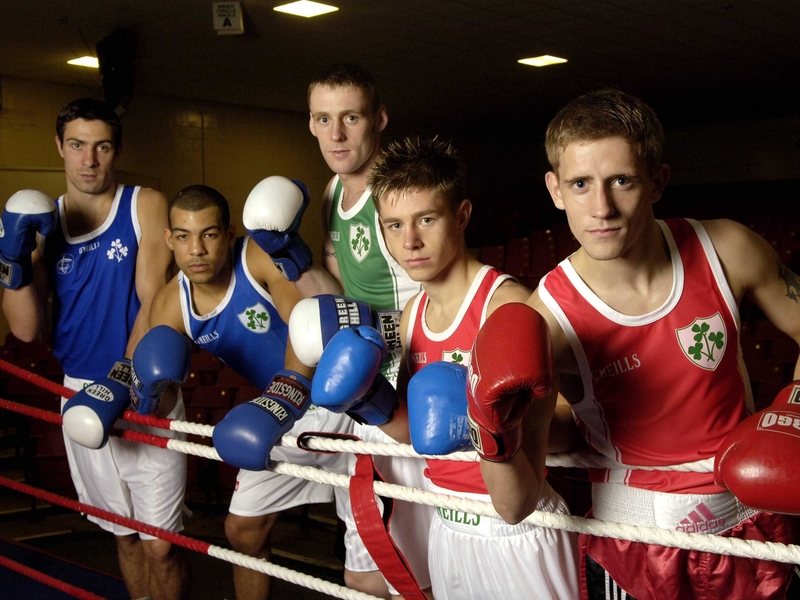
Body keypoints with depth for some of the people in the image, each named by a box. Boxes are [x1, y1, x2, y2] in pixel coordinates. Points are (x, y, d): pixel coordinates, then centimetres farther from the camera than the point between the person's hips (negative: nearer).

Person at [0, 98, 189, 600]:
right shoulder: (42, 222, 6)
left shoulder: (145, 206, -3)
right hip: (82, 391, 4)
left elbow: (153, 303, -10)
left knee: (160, 543, -3)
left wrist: (123, 380, -19)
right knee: (125, 533, 16)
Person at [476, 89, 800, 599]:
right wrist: (497, 436, -41)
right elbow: (514, 508, -21)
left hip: (755, 527, 3)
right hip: (632, 551, -2)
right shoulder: (549, 319, -22)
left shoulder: (726, 250, -16)